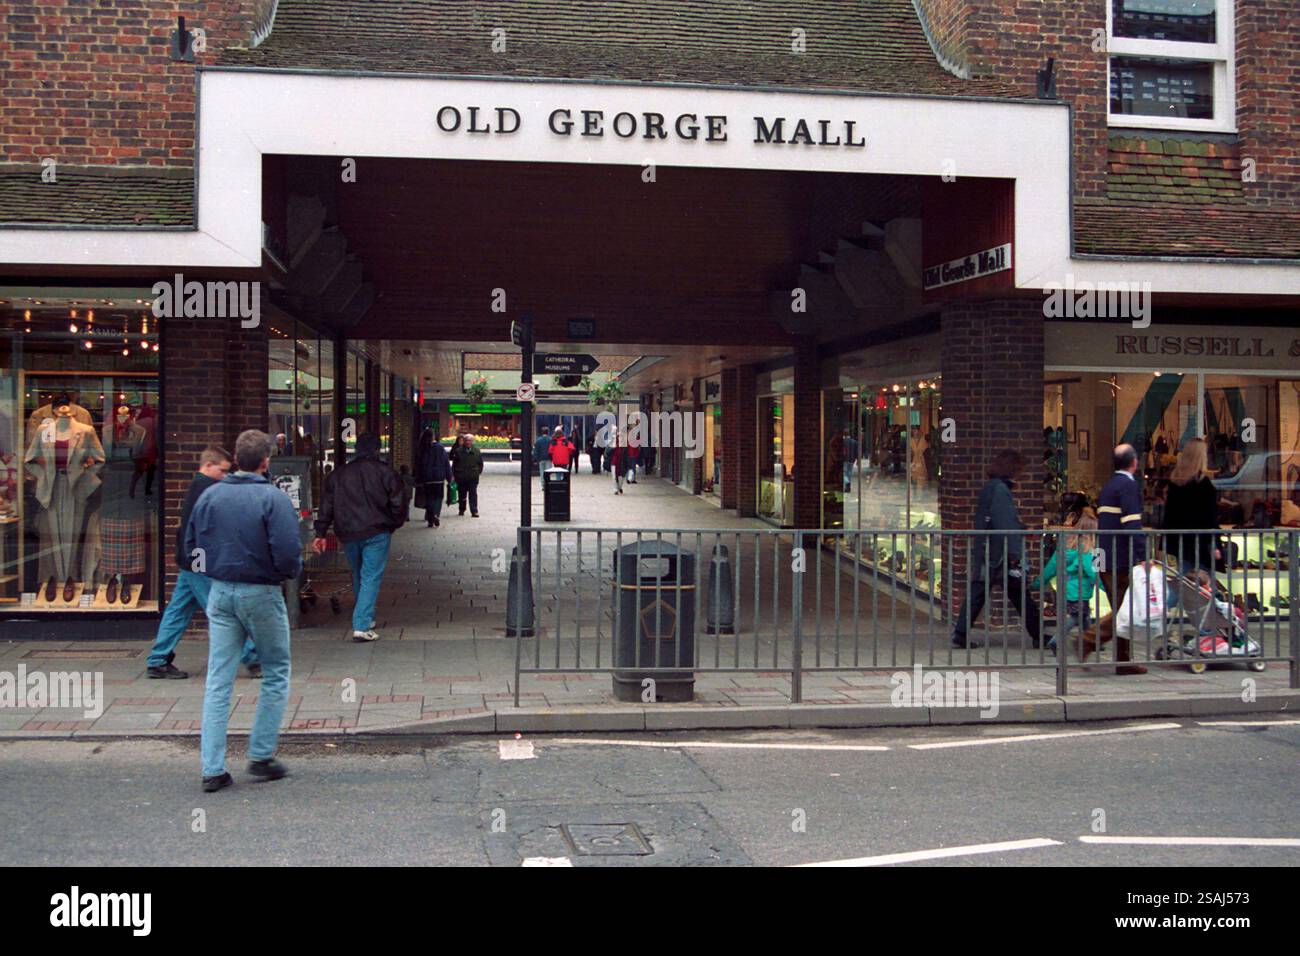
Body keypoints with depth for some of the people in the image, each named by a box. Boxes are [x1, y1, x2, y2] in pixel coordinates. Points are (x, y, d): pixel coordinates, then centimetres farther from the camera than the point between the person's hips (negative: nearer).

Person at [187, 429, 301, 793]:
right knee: (275, 675, 13)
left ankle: (212, 769, 6)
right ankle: (261, 756, 15)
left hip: (220, 593, 5)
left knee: (218, 682, 7)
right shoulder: (273, 498, -13)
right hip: (262, 595, -5)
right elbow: (288, 554, -18)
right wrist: (292, 573, 2)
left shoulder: (208, 496, 3)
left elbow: (191, 546, 9)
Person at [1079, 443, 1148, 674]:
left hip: (1106, 560, 9)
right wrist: (1141, 557, -21)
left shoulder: (1108, 486, 18)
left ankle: (1124, 661, 12)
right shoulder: (1129, 485, -10)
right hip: (1122, 560, -9)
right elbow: (1132, 525, -19)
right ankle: (1090, 639, -14)